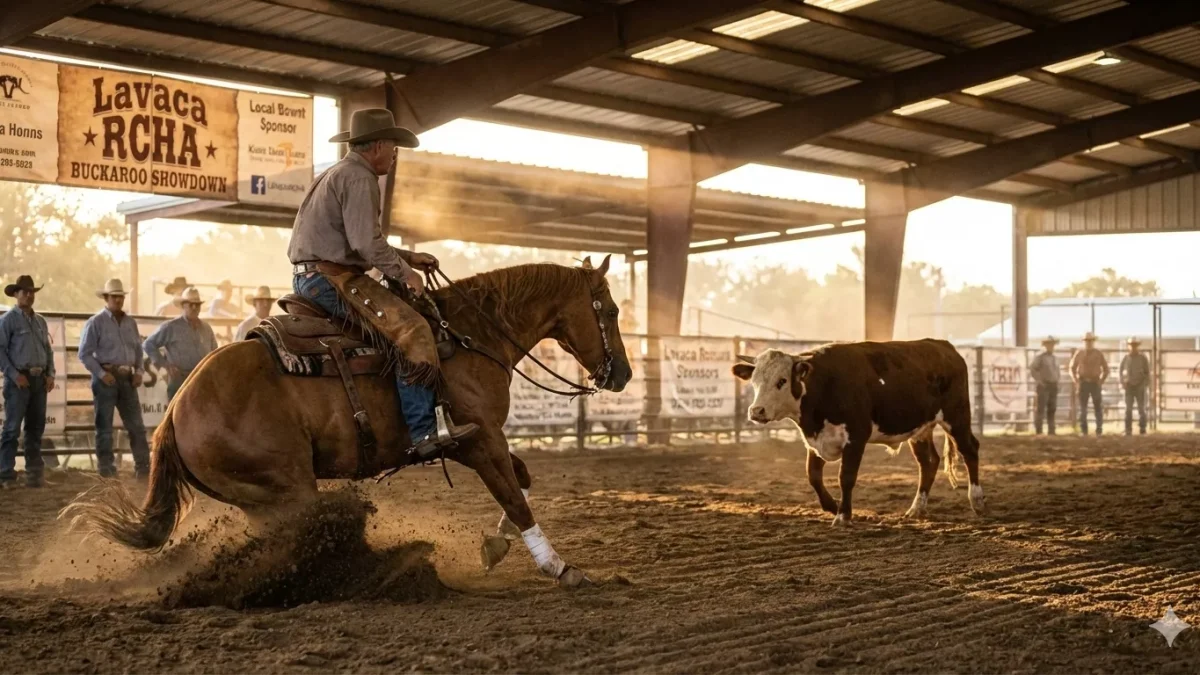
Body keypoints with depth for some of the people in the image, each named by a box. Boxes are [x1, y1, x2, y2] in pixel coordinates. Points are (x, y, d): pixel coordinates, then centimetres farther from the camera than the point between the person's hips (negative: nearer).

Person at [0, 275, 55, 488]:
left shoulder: (40, 321, 15)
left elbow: (48, 349, 19)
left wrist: (50, 374, 7)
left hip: (39, 379, 6)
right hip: (19, 379, -6)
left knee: (36, 427, 9)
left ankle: (34, 471, 15)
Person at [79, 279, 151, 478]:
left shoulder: (130, 322, 12)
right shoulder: (96, 322, -5)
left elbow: (138, 349, 18)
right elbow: (84, 353, -8)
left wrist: (138, 371, 3)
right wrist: (101, 374, -16)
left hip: (127, 378, 5)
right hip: (106, 377, -5)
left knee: (136, 424, 6)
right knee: (104, 426, 2)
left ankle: (142, 466, 11)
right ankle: (106, 468, 9)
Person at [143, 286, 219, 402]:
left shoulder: (206, 329, 14)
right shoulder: (171, 327, -2)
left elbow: (214, 352, 24)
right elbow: (148, 344, 0)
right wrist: (163, 363, -7)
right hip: (179, 380, -5)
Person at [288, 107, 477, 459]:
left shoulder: (338, 175, 24)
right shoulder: (358, 179, -10)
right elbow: (367, 243, -21)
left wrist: (408, 258, 21)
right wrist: (404, 273, -9)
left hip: (309, 278, 11)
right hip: (332, 278, -11)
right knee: (412, 330, -20)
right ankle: (425, 430, -28)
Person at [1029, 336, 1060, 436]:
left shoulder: (1055, 359, 16)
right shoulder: (1040, 357, -5)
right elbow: (1032, 369, -11)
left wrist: (1057, 383, 11)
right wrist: (1039, 381, -17)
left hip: (1053, 386, 6)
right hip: (1043, 386, -6)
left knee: (1052, 409, 4)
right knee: (1041, 408, -10)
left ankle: (1051, 431, 7)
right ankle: (1038, 431, -9)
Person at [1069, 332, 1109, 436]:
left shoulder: (1099, 354, -1)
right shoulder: (1079, 354, 1)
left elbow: (1106, 369, 6)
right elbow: (1072, 368, 9)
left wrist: (1101, 382, -6)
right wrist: (1076, 382, -3)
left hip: (1095, 383, 0)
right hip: (1083, 383, 0)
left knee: (1098, 407, -1)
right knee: (1082, 408, -3)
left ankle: (1099, 430, 6)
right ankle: (1084, 431, 2)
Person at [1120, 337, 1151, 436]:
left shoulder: (1143, 358, -4)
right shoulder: (1125, 359, 2)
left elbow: (1147, 373, -2)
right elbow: (1121, 372, 10)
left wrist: (1144, 385, -14)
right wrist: (1123, 383, -6)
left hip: (1140, 387, -1)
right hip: (1129, 387, 1)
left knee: (1141, 409, -2)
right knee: (1128, 409, -5)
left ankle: (1142, 430, 6)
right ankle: (1128, 431, -3)